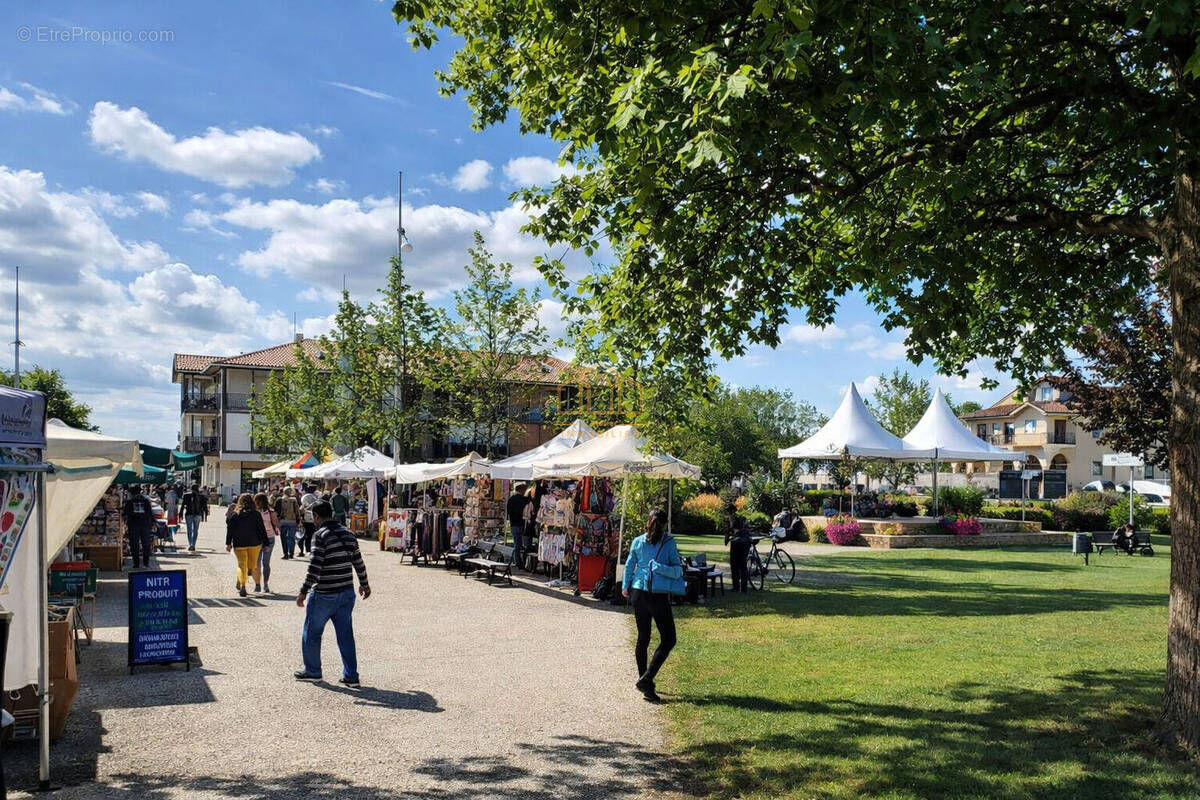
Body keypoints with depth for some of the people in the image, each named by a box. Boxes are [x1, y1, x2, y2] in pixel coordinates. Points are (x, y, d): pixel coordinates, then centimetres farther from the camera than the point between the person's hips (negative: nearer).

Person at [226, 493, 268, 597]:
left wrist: (228, 543, 2)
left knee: (241, 565, -2)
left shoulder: (235, 514, 1)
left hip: (239, 543, 0)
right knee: (253, 564, 16)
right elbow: (262, 529, 0)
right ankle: (258, 584, 21)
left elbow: (230, 529, -1)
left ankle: (242, 585, -17)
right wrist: (265, 543, 4)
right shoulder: (256, 514, -1)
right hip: (254, 543, 0)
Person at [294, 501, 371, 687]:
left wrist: (304, 591, -14)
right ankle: (351, 676, 10)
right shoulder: (347, 534, 8)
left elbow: (314, 567, -19)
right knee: (346, 634, 10)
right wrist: (364, 584, 26)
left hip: (324, 594, -6)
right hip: (347, 592, 6)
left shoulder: (320, 535, -13)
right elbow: (358, 562, 14)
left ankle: (312, 671, 24)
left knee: (312, 632, 13)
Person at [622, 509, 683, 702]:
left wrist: (625, 587, 25)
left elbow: (629, 566, 14)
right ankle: (646, 679, -9)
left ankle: (644, 680, 20)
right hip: (659, 597, -4)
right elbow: (678, 571, -9)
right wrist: (663, 569, -3)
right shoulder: (669, 543, -5)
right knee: (668, 639, 3)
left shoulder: (637, 542, 5)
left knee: (643, 638, 15)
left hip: (638, 594, 5)